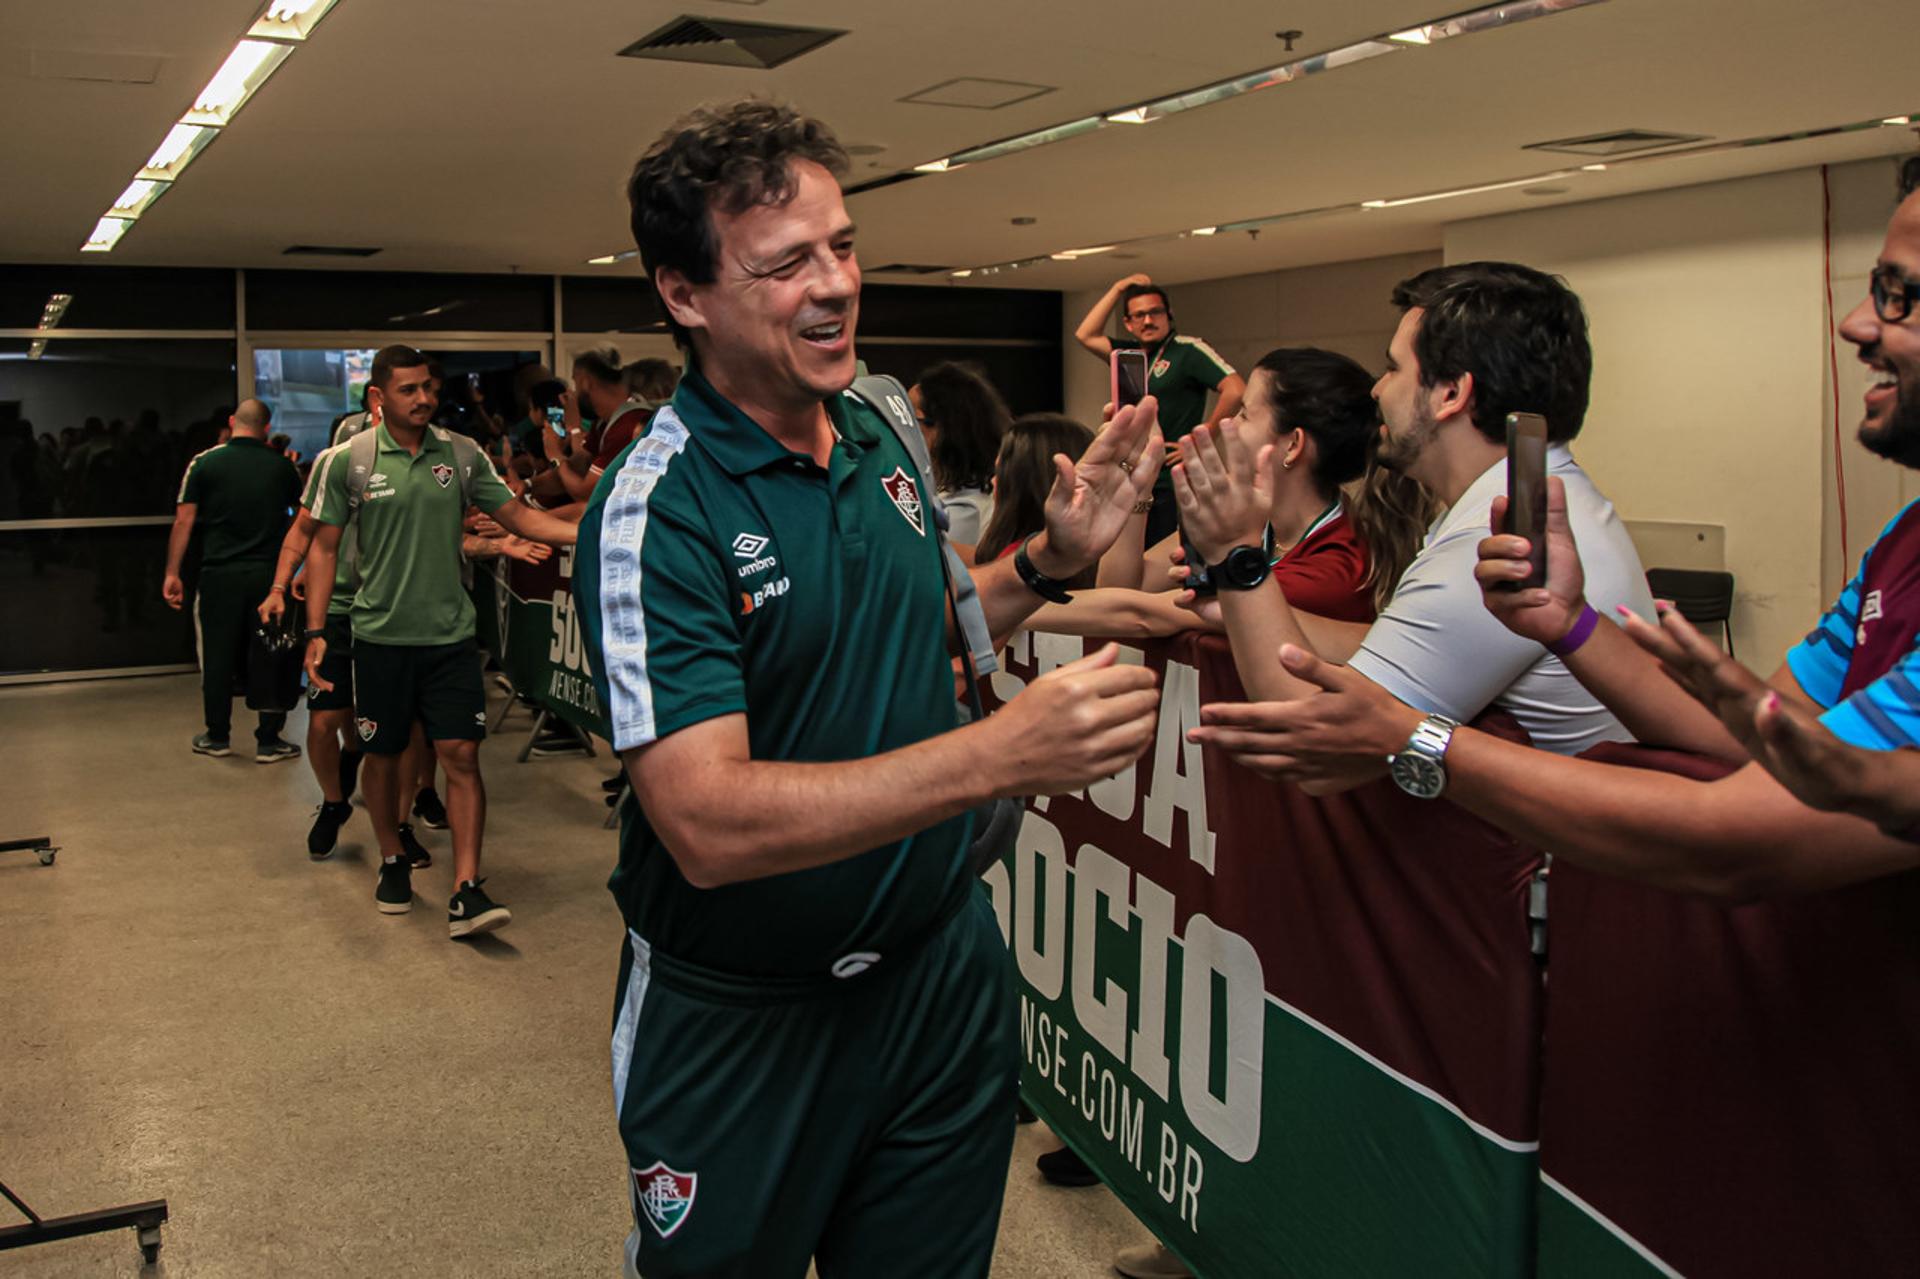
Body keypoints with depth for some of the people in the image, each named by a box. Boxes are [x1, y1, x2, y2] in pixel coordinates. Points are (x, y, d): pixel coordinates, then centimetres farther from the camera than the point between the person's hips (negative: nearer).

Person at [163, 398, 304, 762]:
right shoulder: (282, 466, 3)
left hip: (219, 574, 0)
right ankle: (268, 741, 9)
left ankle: (217, 737, 19)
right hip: (269, 574, 0)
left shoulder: (204, 463, 0)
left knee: (217, 656, 9)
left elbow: (183, 521, -2)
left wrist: (172, 573, 2)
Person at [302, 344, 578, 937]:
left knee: (462, 755, -6)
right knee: (383, 754, 11)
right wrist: (316, 633, -3)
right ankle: (393, 861, 34)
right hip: (381, 635, -1)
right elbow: (324, 548, 3)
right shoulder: (348, 462, -2)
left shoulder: (461, 454, 3)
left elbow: (516, 515, 6)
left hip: (450, 633, 1)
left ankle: (466, 893, -6)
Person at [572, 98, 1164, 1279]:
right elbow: (709, 824, -31)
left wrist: (1051, 561, -2)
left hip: (942, 963, 6)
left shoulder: (883, 431, -1)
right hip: (742, 1019, -5)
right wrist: (998, 754, -39)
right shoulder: (657, 508, -22)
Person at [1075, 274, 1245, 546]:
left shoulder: (1188, 349, -8)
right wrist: (1117, 289, 11)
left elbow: (1236, 391, -18)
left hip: (1171, 483, -7)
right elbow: (1085, 335, 13)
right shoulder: (1129, 353, 14)